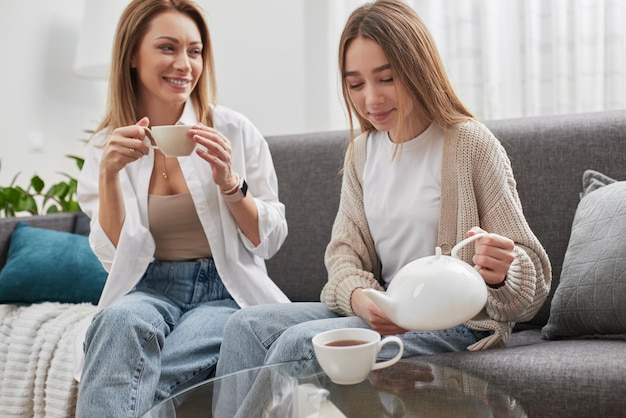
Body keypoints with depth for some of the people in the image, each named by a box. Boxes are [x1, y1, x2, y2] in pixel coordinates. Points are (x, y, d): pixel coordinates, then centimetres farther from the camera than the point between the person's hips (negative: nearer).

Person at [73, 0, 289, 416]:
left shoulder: (234, 130, 0)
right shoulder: (106, 147, 5)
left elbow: (269, 241, 1)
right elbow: (117, 254, -3)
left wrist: (228, 181, -16)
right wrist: (109, 174, -16)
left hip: (226, 292, -1)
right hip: (148, 290, 2)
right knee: (121, 321, -33)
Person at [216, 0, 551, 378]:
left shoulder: (471, 144, -9)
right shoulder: (361, 152, 10)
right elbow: (345, 248, 7)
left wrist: (500, 273, -33)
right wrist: (361, 298, -16)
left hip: (455, 322, -6)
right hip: (383, 313, 6)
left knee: (300, 342, -25)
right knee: (247, 325, -12)